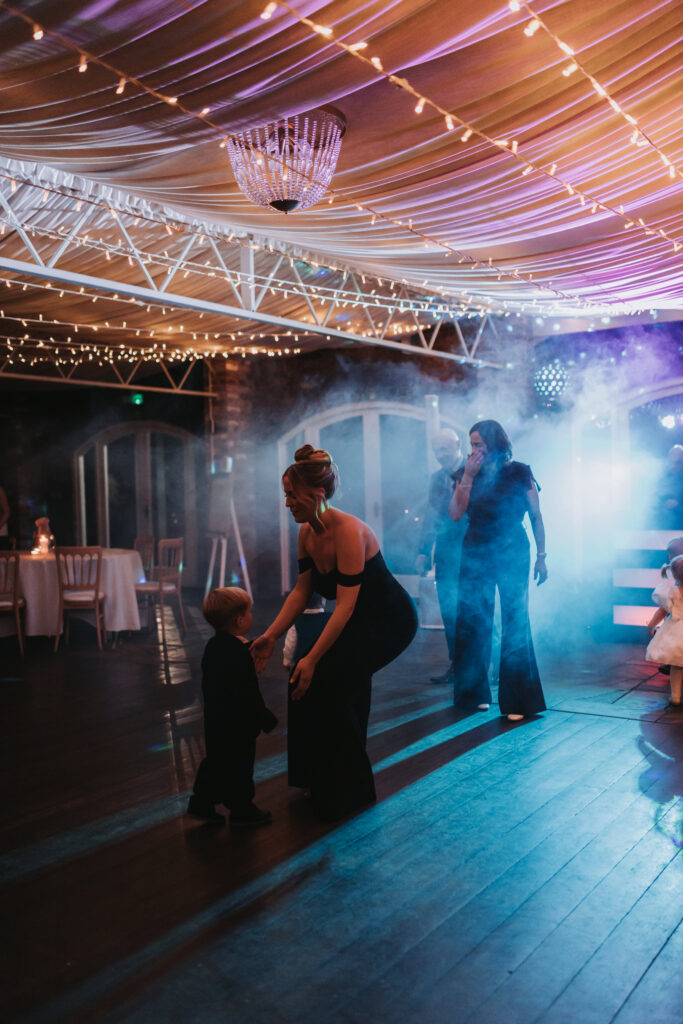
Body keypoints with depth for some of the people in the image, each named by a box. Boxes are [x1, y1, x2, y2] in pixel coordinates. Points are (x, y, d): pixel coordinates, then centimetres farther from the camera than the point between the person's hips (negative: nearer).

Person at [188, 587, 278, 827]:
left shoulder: (213, 646, 4)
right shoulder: (239, 653, -25)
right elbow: (249, 694, -23)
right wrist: (266, 719, -13)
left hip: (215, 720, 9)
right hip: (238, 726, -9)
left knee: (216, 761, 20)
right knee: (240, 765, 6)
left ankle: (201, 803, 27)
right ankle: (241, 810, 19)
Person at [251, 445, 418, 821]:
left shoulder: (348, 530, -28)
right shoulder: (307, 532, -2)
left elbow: (346, 605, -31)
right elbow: (301, 591, 2)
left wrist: (312, 658, -33)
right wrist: (271, 636, -9)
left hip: (391, 621, -8)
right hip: (360, 620, 8)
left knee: (325, 679, -18)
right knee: (304, 677, -3)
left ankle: (349, 792, -1)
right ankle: (319, 781, 16)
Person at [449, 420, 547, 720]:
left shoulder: (519, 473, -3)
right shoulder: (467, 474, 5)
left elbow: (536, 517, 0)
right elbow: (456, 513, -7)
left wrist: (541, 556, -2)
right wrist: (468, 476, -13)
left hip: (512, 555, -4)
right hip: (475, 555, 4)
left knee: (515, 623, -6)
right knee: (474, 622, 9)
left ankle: (516, 700, 1)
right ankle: (476, 692, 23)